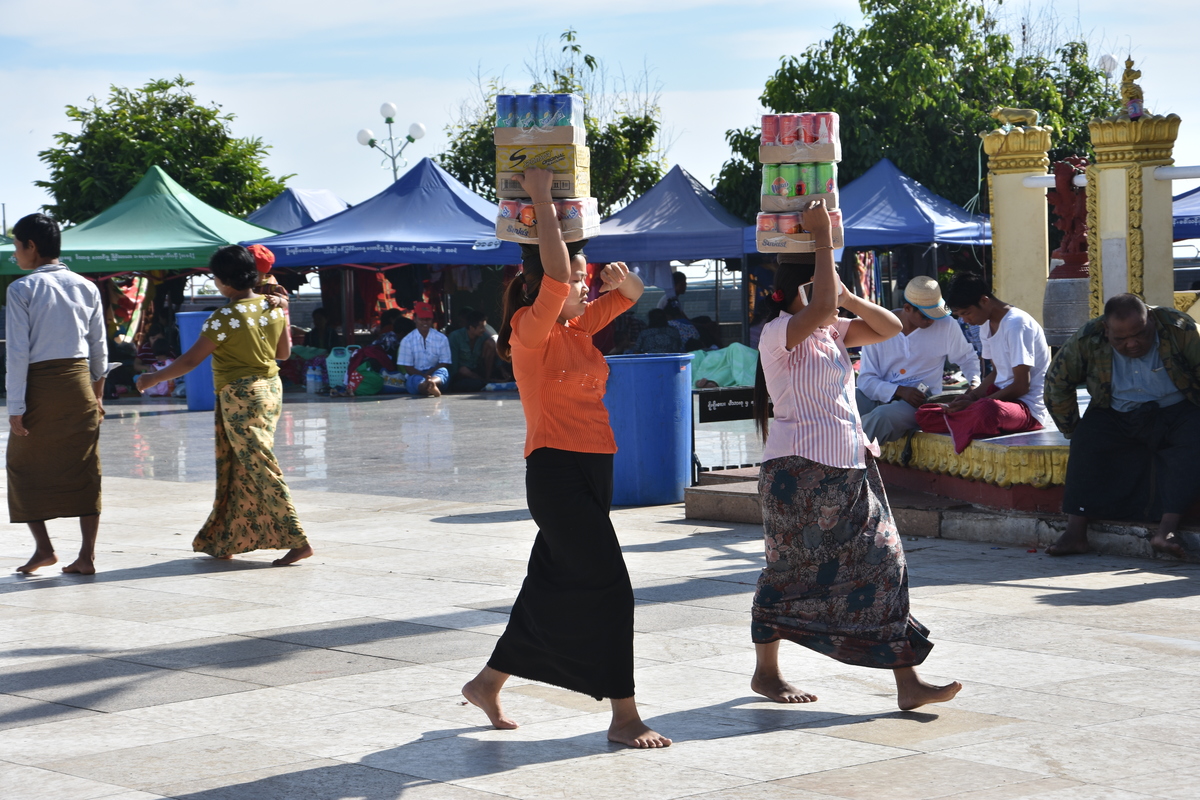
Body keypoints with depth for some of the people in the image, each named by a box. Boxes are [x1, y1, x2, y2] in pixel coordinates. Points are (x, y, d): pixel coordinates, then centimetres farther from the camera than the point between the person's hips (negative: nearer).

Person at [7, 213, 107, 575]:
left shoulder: (22, 289, -9)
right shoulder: (86, 287, 5)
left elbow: (18, 351, -12)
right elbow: (99, 347, 9)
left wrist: (16, 407, -10)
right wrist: (97, 393, 20)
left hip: (39, 383, -4)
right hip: (79, 382, 4)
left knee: (25, 465, 11)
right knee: (84, 470, 6)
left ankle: (43, 548, 5)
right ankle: (87, 556, 4)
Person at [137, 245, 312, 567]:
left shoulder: (226, 317, -19)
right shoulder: (274, 306, 1)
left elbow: (190, 360, -16)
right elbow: (284, 352, 12)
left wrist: (153, 379, -3)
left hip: (240, 396, -8)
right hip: (270, 387, 8)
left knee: (261, 470, -6)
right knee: (237, 472, 15)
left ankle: (298, 542, -10)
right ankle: (223, 542, 22)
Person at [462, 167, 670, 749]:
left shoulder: (578, 326, 13)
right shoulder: (532, 329, -11)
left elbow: (631, 295, 17)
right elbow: (553, 275, -25)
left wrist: (622, 280, -6)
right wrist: (542, 202, -19)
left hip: (592, 470, 9)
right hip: (556, 471, -9)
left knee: (552, 584, 16)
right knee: (609, 586, -11)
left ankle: (487, 684, 29)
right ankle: (624, 718, -7)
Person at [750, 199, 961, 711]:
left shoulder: (833, 333, 16)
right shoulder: (780, 333, -10)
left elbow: (889, 327, 13)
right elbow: (821, 309, -29)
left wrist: (845, 296, 0)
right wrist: (821, 238, -22)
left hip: (849, 470, 8)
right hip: (799, 473, -8)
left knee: (884, 563, -1)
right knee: (790, 573, 5)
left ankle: (907, 682, -3)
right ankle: (766, 671, 24)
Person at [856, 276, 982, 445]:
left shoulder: (947, 325, 1)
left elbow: (966, 357, 19)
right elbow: (866, 379, -3)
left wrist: (974, 382, -1)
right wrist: (900, 391, -18)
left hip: (920, 401, -1)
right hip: (881, 395, 1)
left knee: (882, 416, -37)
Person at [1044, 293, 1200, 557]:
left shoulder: (1178, 329, -14)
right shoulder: (1087, 340, -10)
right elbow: (1056, 382, 1)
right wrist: (1075, 432, 0)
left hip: (1176, 411, -1)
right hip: (1118, 417, 2)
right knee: (1087, 440, -26)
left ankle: (1166, 530, -40)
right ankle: (1075, 533, -29)